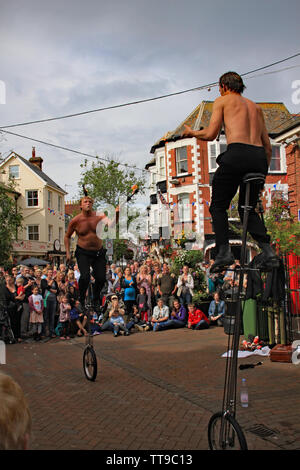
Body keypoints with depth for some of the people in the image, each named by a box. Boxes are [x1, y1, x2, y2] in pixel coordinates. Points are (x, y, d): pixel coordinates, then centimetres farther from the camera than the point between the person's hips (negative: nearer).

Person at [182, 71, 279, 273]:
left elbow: (211, 134, 2)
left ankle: (224, 251, -8)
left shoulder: (223, 101, 12)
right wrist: (263, 172, 29)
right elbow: (268, 146, 22)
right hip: (259, 157, 5)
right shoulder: (256, 106, 27)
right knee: (248, 209, 17)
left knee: (218, 207, 8)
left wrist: (191, 132, 21)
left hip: (237, 153, -5)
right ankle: (268, 252, 0)